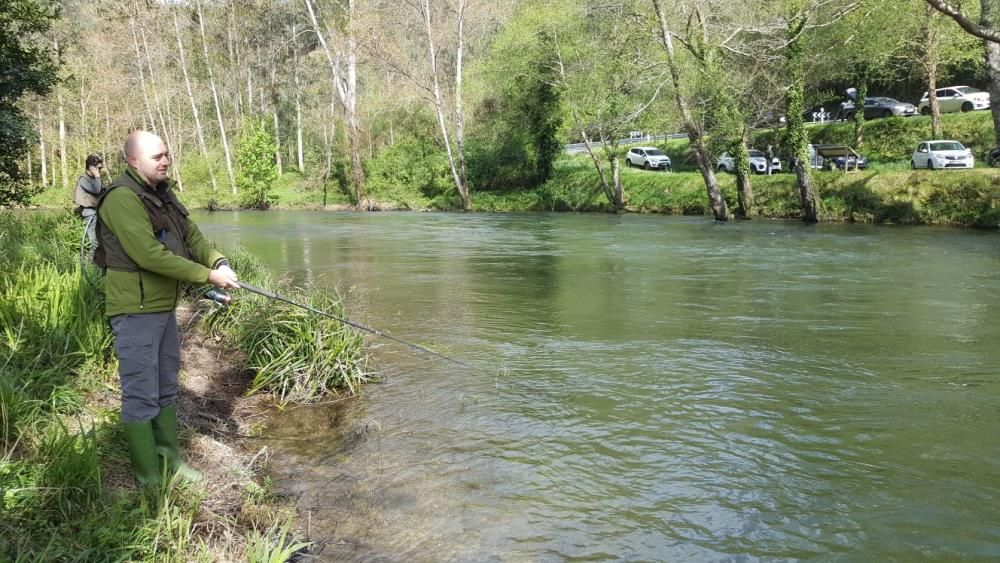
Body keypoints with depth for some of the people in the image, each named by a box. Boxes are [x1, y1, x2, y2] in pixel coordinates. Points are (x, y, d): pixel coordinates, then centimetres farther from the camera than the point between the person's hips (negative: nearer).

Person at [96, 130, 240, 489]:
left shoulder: (164, 195, 12)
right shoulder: (122, 198, -18)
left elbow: (192, 237, 8)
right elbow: (149, 254, -26)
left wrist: (219, 262, -12)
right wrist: (207, 275, -23)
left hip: (164, 308, 9)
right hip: (136, 312, -9)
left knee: (166, 389, 18)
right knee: (141, 396, -2)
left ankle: (169, 460, 31)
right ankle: (150, 479, 8)